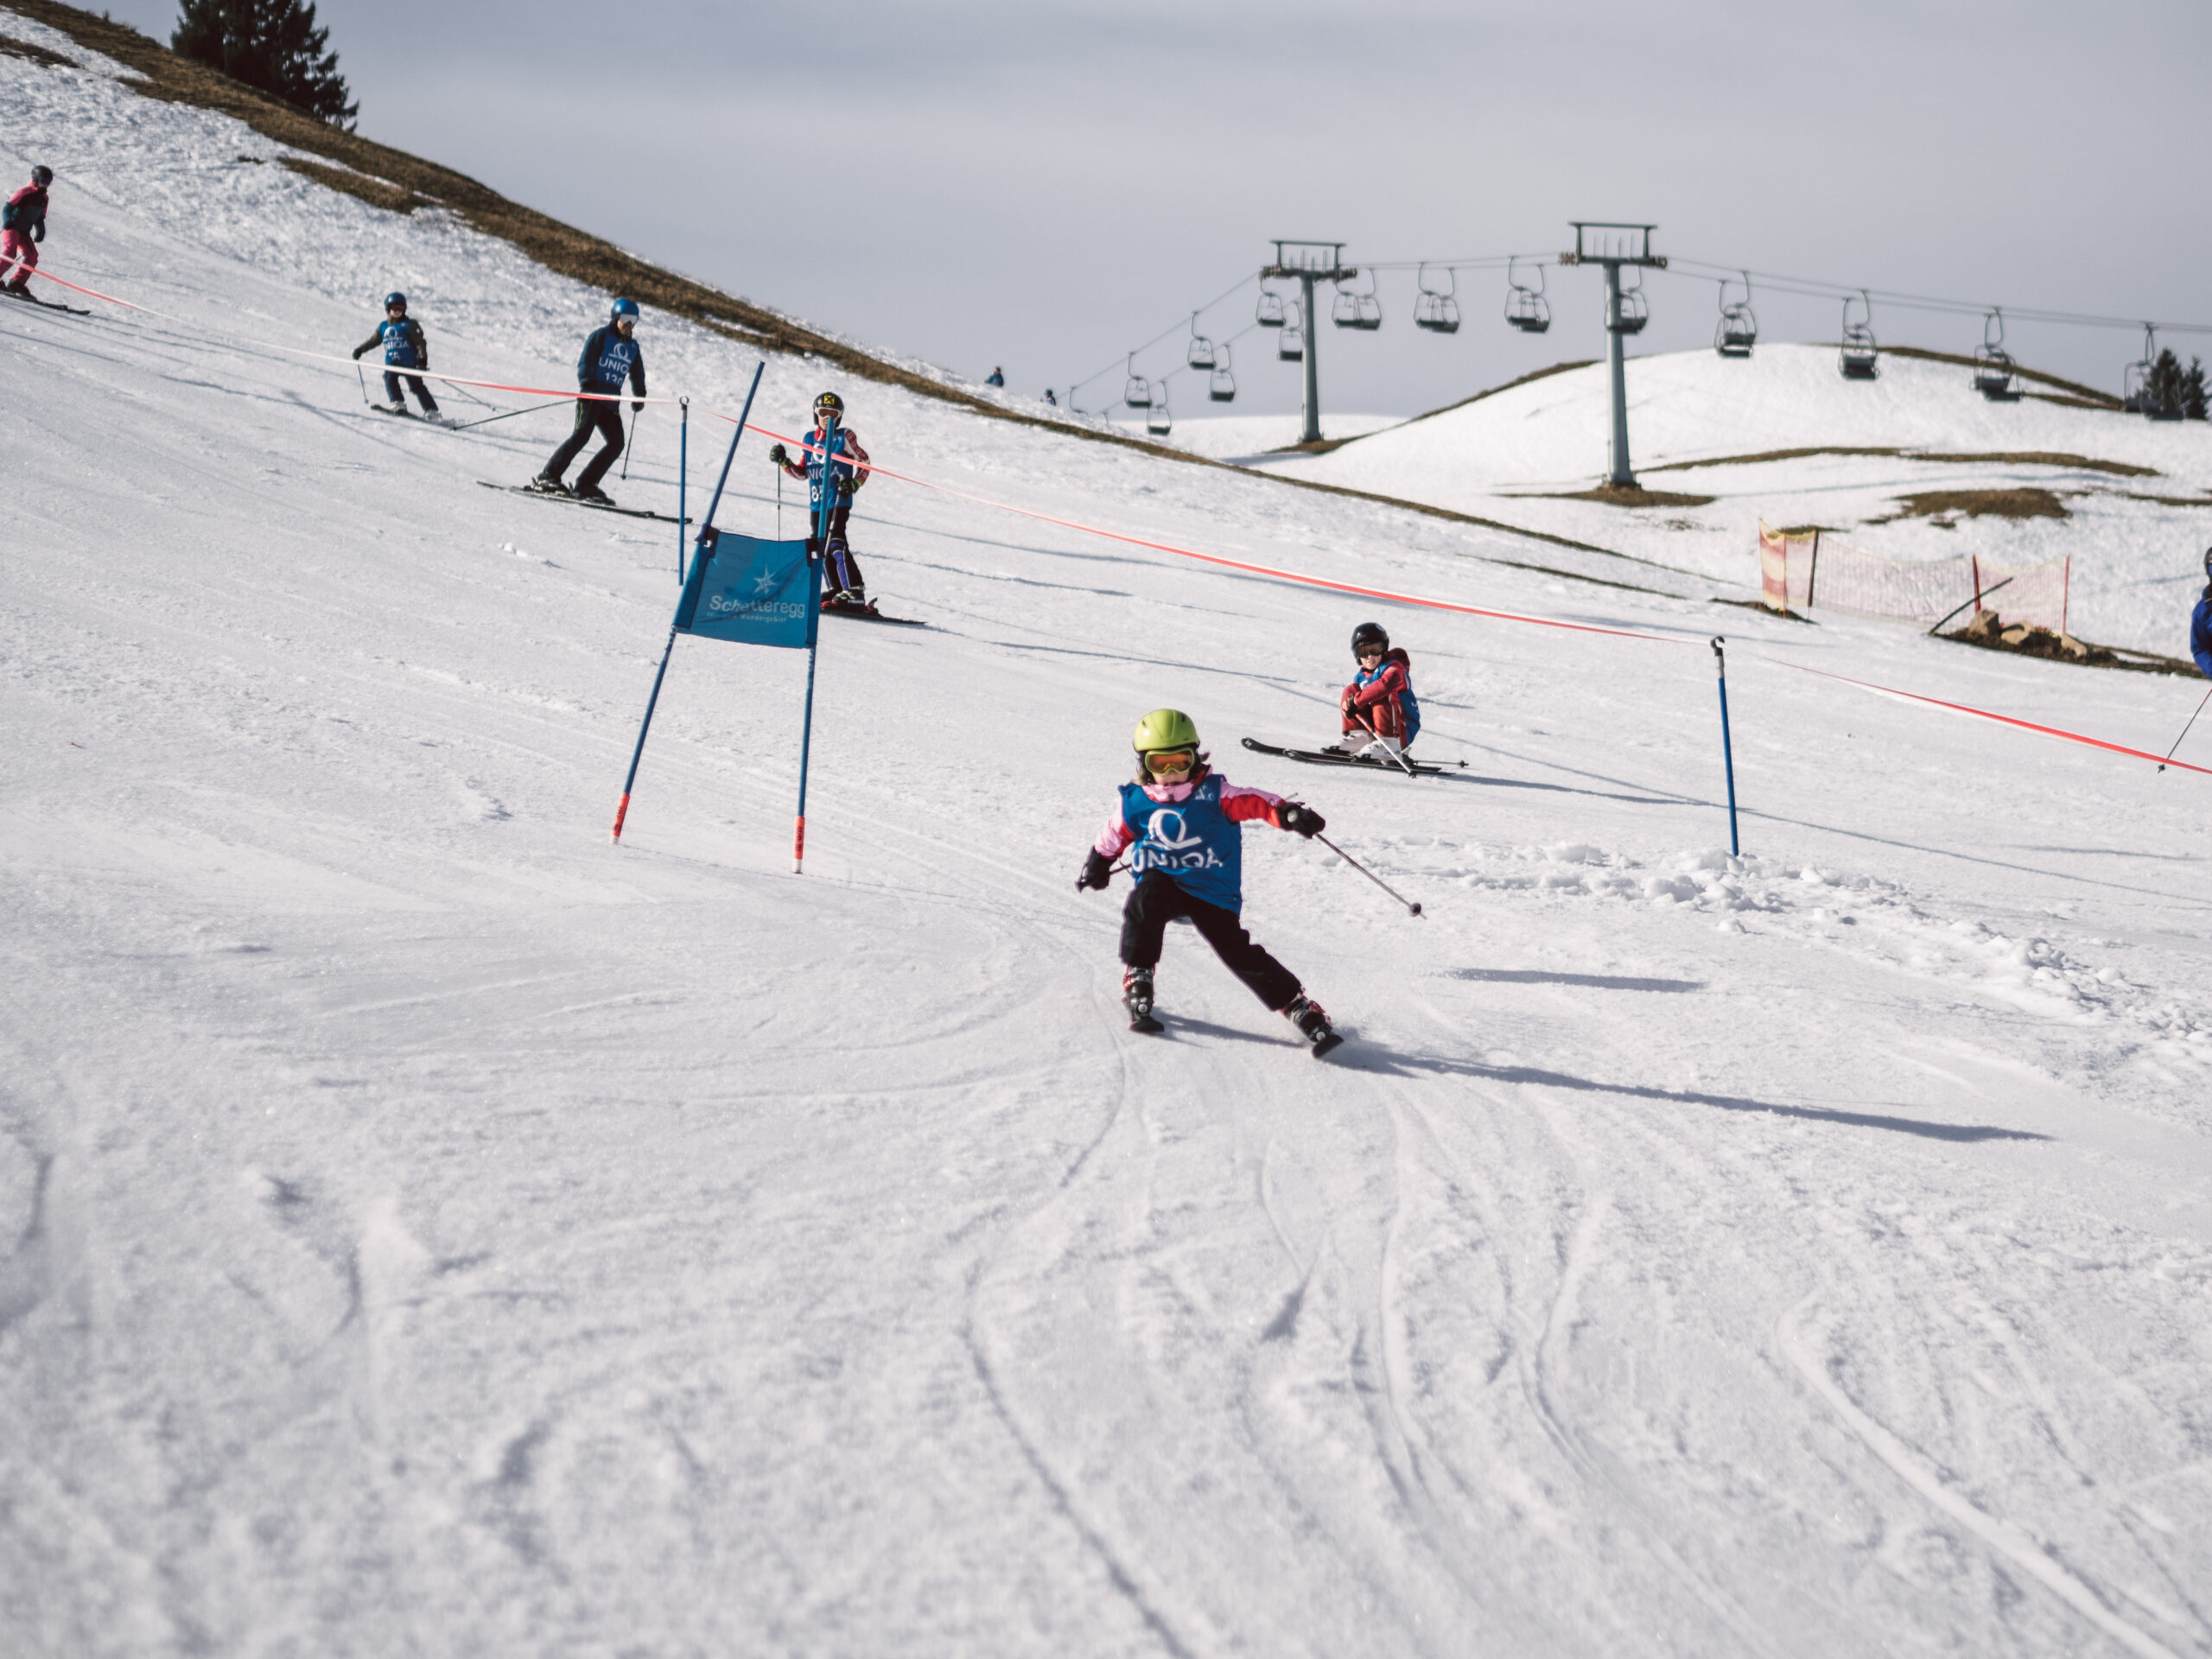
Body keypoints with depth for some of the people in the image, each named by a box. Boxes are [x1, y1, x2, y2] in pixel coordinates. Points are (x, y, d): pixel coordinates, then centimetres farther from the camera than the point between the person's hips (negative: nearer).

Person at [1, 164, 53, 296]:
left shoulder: (43, 198, 14)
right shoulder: (24, 192, -10)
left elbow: (40, 218, 23)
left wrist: (40, 231, 5)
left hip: (24, 231, 7)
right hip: (11, 228, -7)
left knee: (32, 256, -8)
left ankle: (17, 283, -7)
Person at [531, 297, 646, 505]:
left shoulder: (632, 347, 20)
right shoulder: (600, 336, 2)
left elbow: (637, 376, 30)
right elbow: (584, 363, -7)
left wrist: (639, 397, 15)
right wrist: (586, 386, -21)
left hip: (611, 400, 7)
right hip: (592, 395, -7)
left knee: (616, 443, -5)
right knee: (582, 434, -22)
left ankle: (585, 486, -2)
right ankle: (548, 476, -22)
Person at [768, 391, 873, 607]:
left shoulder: (844, 436, 1)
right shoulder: (810, 439, 15)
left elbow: (863, 461, 3)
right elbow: (802, 472, 20)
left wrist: (854, 483, -14)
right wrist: (784, 462, 5)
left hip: (839, 501, -7)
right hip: (816, 504, 7)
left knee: (835, 542, -20)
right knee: (820, 546, 6)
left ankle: (855, 591, -25)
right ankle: (836, 590, 15)